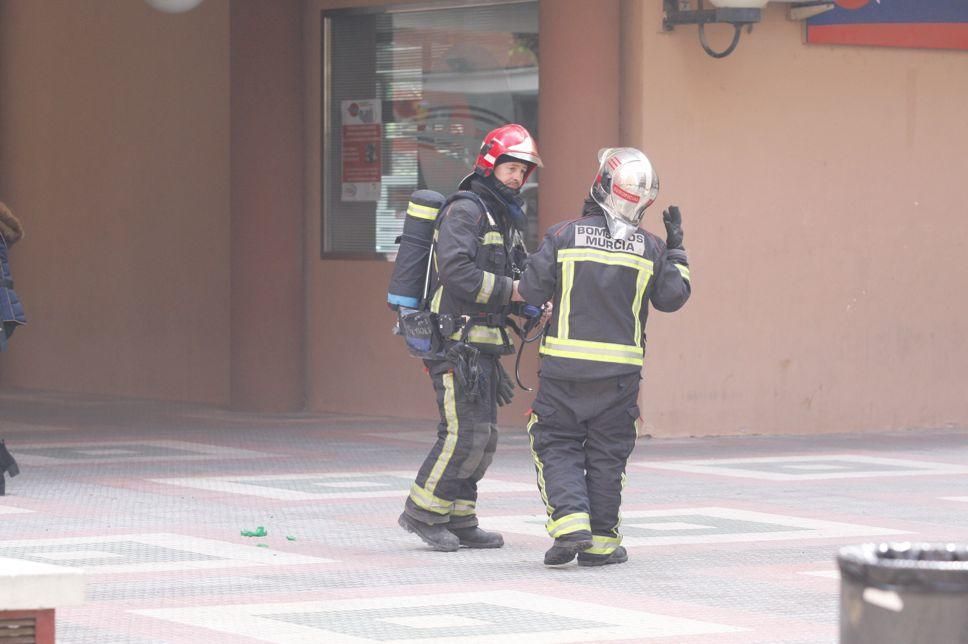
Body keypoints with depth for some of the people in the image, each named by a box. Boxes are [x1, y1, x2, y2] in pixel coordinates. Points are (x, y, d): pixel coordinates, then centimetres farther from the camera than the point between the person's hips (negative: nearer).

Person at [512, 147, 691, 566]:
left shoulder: (565, 236, -6)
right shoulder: (649, 249, 0)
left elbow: (531, 291, -5)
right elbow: (672, 298, 9)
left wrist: (508, 290, 17)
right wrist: (676, 250, 19)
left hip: (564, 365, -2)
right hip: (620, 370, 2)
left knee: (557, 445, 7)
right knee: (606, 454, 10)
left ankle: (569, 522, -12)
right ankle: (600, 543, 12)